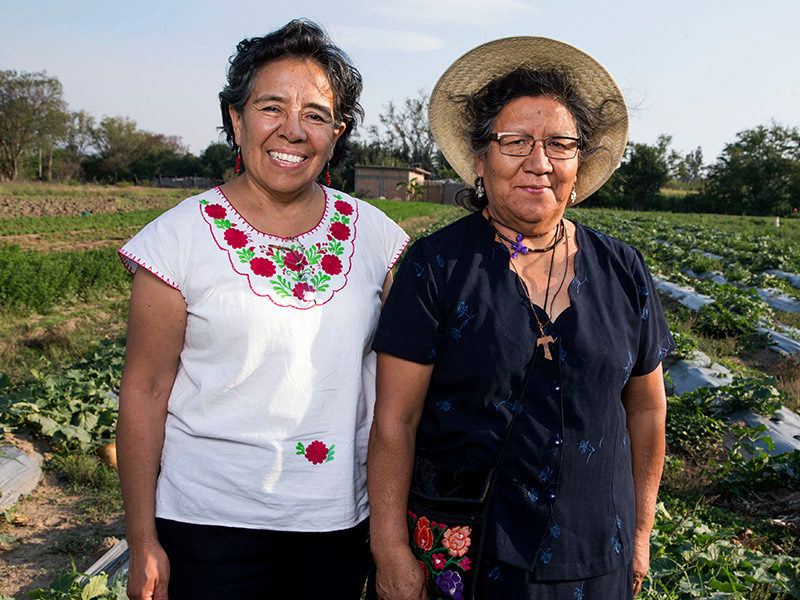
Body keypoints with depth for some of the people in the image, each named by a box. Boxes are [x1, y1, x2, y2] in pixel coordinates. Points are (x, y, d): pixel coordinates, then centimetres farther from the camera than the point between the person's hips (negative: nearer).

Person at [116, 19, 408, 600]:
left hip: (339, 522, 3)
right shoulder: (181, 237, -9)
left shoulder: (374, 235, -2)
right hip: (210, 520, -2)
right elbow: (145, 391, -6)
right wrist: (142, 542, -4)